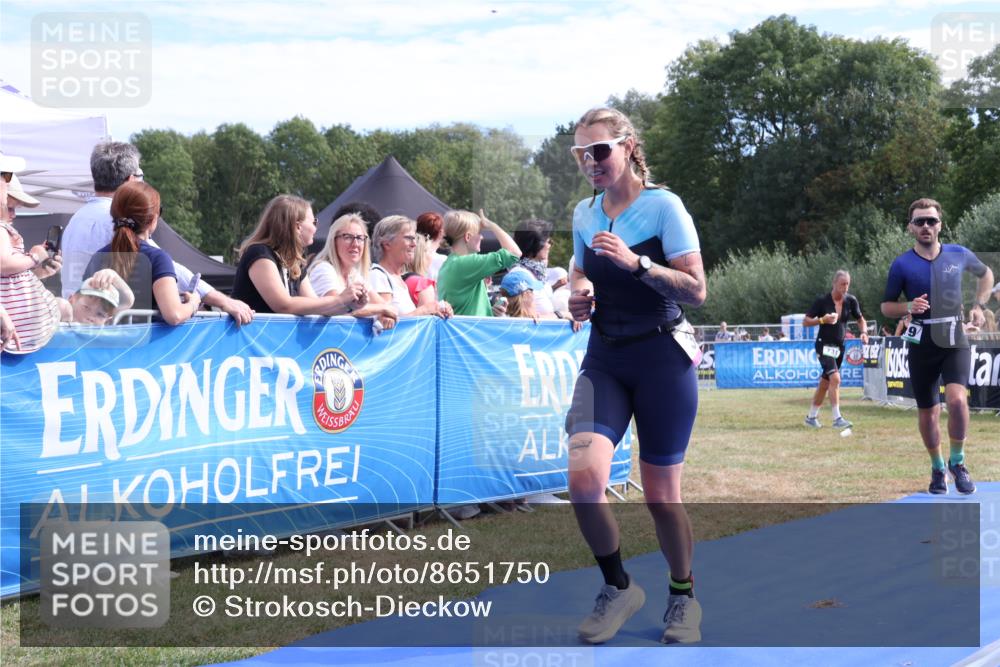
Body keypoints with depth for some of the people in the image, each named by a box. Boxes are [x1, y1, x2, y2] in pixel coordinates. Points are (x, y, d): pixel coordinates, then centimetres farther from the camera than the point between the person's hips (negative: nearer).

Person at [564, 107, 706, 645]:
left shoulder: (663, 206, -8)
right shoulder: (584, 214, 9)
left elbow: (696, 290, -12)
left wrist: (636, 262, -25)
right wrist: (579, 293, 2)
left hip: (662, 359, -4)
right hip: (604, 358, 4)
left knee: (660, 494, 2)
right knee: (584, 478, -17)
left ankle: (683, 597, 27)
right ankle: (618, 589, 5)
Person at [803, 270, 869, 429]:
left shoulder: (851, 300, 0)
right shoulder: (822, 301, -11)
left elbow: (860, 319, 14)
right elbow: (805, 322, -7)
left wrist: (864, 332, -6)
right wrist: (822, 320, -23)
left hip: (839, 347, 5)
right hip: (824, 345, -5)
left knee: (825, 383, 13)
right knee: (835, 377, -23)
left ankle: (811, 417, 26)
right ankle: (837, 419, -23)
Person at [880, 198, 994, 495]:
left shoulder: (959, 255, 1)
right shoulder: (902, 264, -4)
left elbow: (985, 273, 21)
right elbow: (886, 306, 4)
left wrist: (979, 305, 8)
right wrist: (909, 307, -16)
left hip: (955, 340, 0)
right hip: (922, 345, 0)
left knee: (956, 398, -22)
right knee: (927, 412, 8)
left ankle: (957, 462, -2)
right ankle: (937, 469, 29)